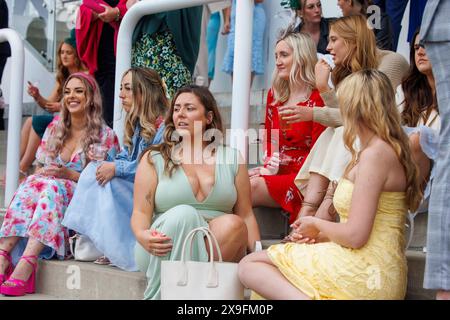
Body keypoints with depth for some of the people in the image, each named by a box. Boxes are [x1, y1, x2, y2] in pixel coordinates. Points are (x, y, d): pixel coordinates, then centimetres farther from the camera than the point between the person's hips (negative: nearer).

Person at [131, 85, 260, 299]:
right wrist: (143, 236, -21)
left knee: (233, 224, -30)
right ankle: (160, 296, -27)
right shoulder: (154, 159, 10)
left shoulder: (231, 158, 15)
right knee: (183, 215, -32)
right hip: (165, 252, -1)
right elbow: (140, 212, 2)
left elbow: (246, 215, 11)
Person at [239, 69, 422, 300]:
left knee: (249, 265, -6)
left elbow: (355, 235, -18)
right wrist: (320, 236, 10)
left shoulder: (375, 154, -13)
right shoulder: (388, 150, 18)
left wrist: (317, 224, 0)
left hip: (364, 274, -10)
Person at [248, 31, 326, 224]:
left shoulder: (317, 99, -6)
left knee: (252, 186, -30)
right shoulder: (274, 95, 17)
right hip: (275, 172, 6)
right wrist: (270, 164, 0)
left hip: (302, 178, -6)